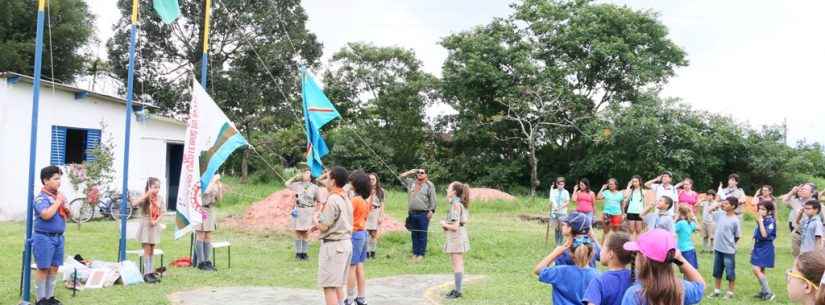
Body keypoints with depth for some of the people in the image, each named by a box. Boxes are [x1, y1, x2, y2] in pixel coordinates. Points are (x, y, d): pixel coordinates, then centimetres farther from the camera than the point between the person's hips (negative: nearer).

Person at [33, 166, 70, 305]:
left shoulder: (60, 196, 11)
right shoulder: (41, 197, -11)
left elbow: (68, 216, 21)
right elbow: (46, 215, -27)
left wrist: (67, 210, -2)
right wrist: (58, 202, -16)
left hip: (59, 237, 7)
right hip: (44, 237, -7)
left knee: (54, 268, 11)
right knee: (43, 268, -1)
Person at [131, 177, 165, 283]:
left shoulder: (160, 199, 3)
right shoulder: (145, 198, -12)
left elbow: (161, 213, 7)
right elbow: (134, 204, -31)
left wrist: (156, 221, -11)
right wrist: (147, 194, -31)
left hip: (155, 226, 5)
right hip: (145, 225, -5)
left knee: (152, 250, 11)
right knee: (147, 249, -4)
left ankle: (151, 272, 17)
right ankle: (146, 273, -1)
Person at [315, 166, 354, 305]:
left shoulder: (332, 200, -17)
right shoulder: (345, 199, 12)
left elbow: (323, 226, -17)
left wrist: (316, 218, 3)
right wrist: (319, 223, 14)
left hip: (333, 245, -9)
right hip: (345, 242, 9)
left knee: (329, 286, -6)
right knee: (338, 284, 16)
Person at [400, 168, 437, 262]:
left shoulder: (429, 185, -1)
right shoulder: (411, 183, 12)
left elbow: (432, 199, -4)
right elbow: (402, 176, 21)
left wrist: (431, 210, -13)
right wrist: (411, 172, 12)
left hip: (423, 214, -5)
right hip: (412, 213, 5)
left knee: (422, 235, -1)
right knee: (414, 235, 10)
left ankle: (421, 254, 5)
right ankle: (415, 253, 18)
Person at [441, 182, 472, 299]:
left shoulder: (456, 206, -20)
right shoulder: (461, 204, 9)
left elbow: (455, 226, -23)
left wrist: (444, 224, -7)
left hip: (456, 238, -10)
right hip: (459, 238, 10)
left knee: (457, 266, -4)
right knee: (458, 265, 15)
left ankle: (458, 291, 1)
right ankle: (457, 289, 24)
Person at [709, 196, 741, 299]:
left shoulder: (735, 220, -15)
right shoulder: (721, 214, 1)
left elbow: (737, 237, -7)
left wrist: (730, 244, 3)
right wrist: (718, 205, 4)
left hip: (729, 251, -6)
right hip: (718, 249, 6)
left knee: (730, 272, 6)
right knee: (717, 271, 15)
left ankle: (730, 292, 18)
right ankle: (717, 291, 26)